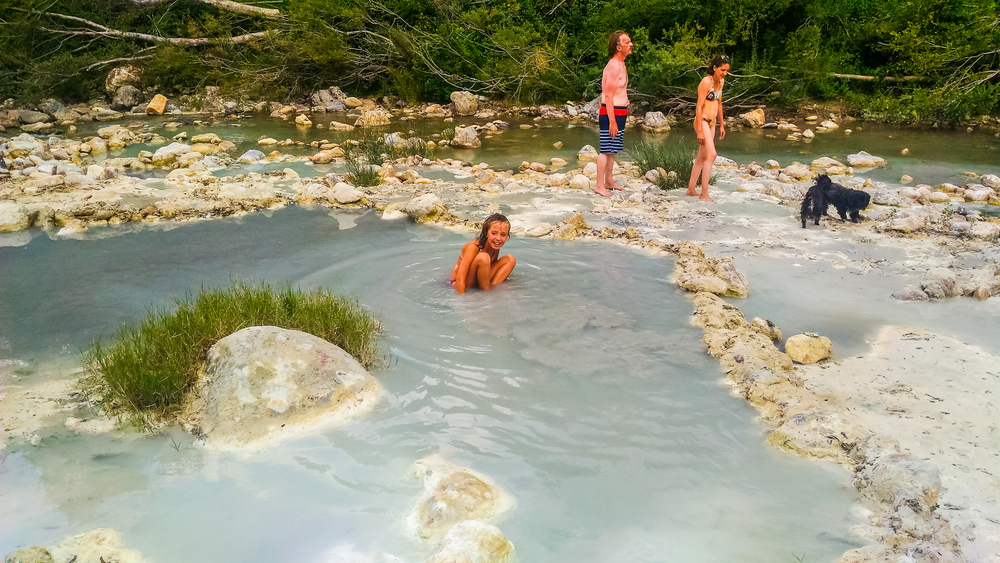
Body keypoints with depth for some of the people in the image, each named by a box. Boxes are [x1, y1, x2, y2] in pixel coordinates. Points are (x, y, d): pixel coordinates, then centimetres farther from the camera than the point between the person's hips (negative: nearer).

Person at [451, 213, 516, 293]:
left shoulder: (495, 247, -5)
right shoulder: (473, 247, -26)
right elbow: (460, 278, -30)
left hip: (477, 282, 8)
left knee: (510, 259, -2)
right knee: (483, 257, -34)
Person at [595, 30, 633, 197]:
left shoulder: (621, 64, 14)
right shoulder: (614, 66, -19)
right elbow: (608, 96, -22)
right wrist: (612, 121, -24)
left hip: (619, 113, 10)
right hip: (611, 113, -10)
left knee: (612, 150, 16)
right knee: (606, 150, -8)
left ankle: (609, 181, 26)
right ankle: (599, 185, -4)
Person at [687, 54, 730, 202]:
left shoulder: (721, 82, 10)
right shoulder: (706, 82, -16)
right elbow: (699, 107, -18)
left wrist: (721, 125, 22)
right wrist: (700, 131, -20)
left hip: (712, 123, 9)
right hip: (702, 121, -9)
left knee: (702, 157, 12)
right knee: (711, 154, -17)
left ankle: (691, 190, 21)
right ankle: (704, 194, -16)